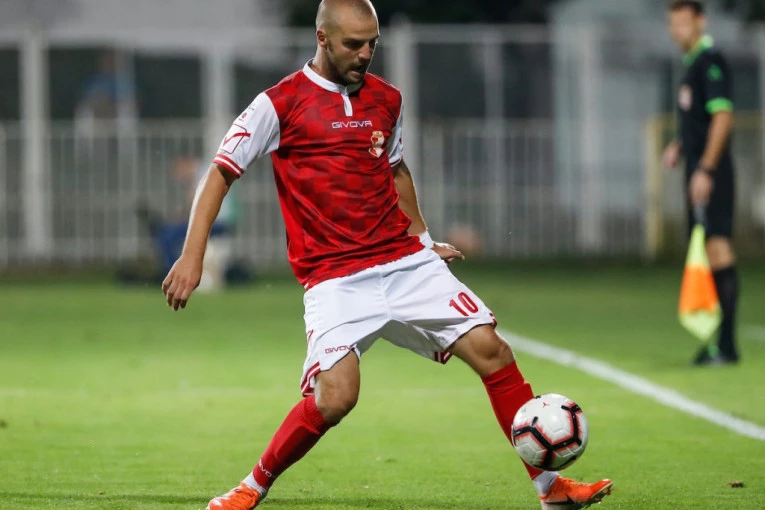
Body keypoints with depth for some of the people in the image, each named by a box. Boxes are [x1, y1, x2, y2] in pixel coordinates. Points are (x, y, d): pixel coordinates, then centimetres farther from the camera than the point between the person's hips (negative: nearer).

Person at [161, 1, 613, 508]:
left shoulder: (386, 100, 12)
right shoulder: (281, 103, -4)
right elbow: (222, 172, -2)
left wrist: (423, 238, 27)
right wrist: (193, 255, -9)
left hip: (406, 264, 5)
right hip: (334, 279, -5)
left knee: (490, 349, -6)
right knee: (336, 395, -24)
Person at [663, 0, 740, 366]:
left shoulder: (710, 61, -11)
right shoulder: (692, 63, 18)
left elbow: (722, 116, -19)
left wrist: (705, 169, -22)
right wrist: (679, 147, 15)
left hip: (712, 175, -10)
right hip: (697, 174, 10)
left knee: (719, 250, -12)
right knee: (706, 257, 11)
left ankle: (727, 345, -15)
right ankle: (716, 342, 15)